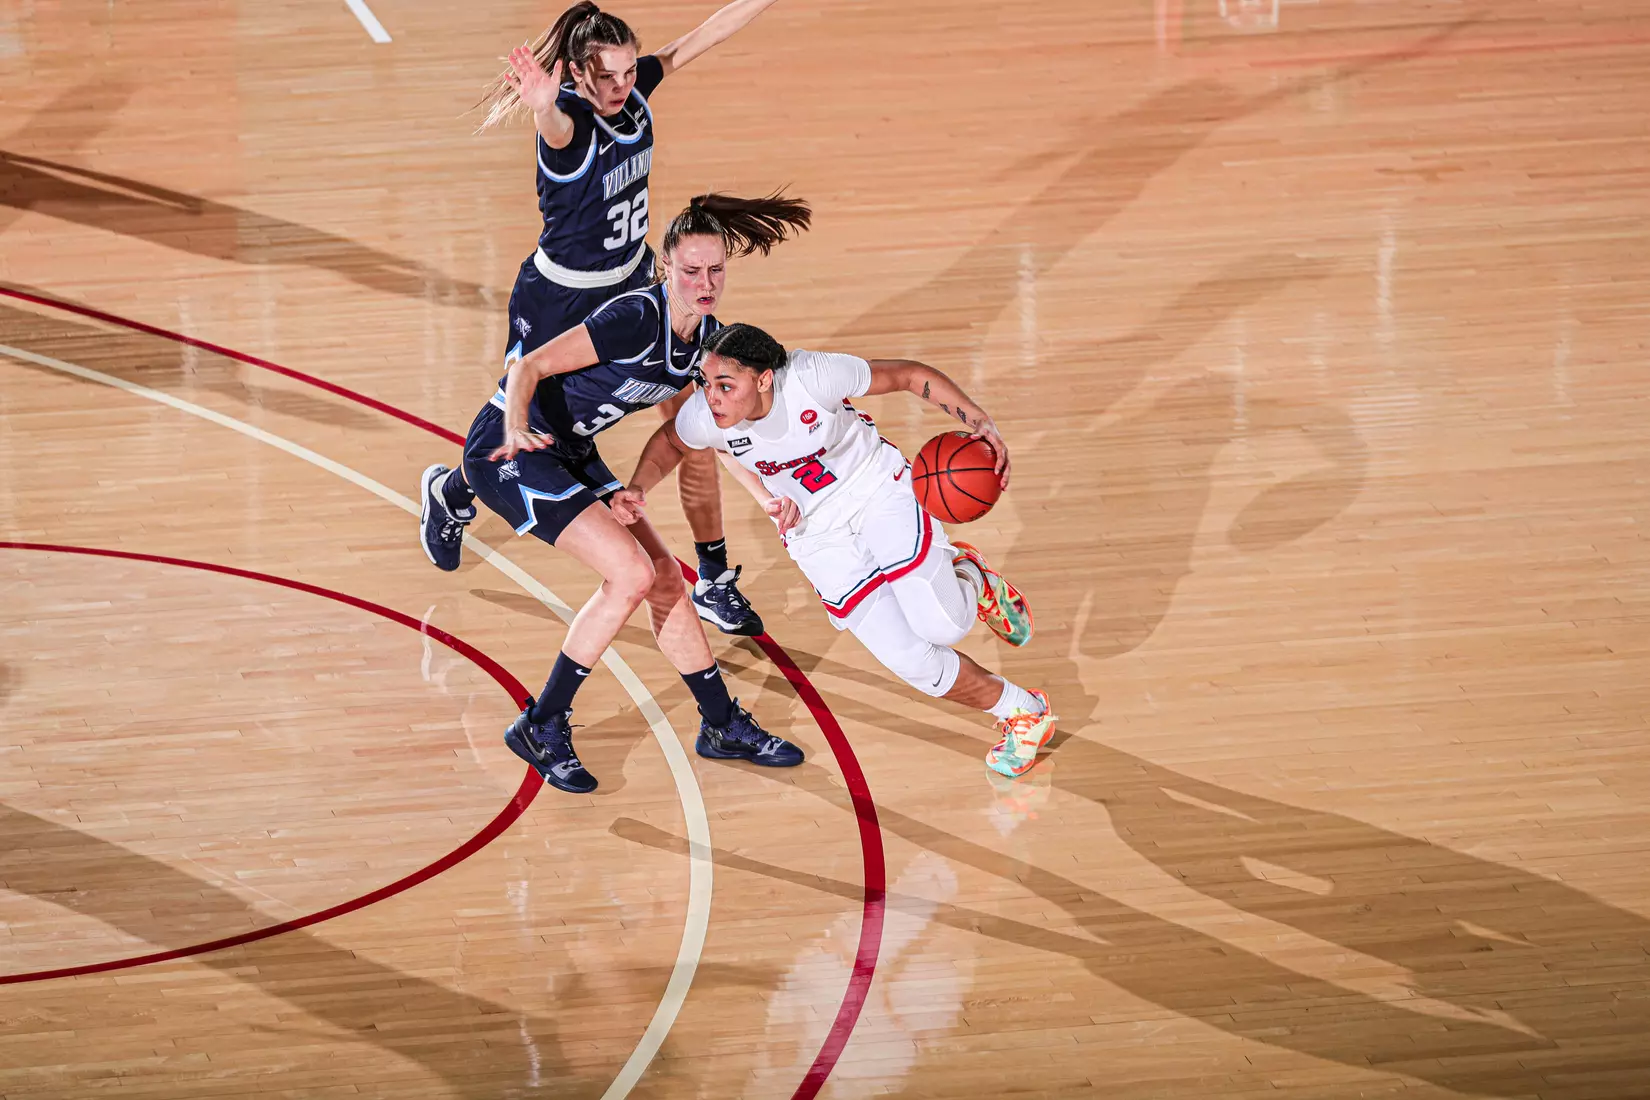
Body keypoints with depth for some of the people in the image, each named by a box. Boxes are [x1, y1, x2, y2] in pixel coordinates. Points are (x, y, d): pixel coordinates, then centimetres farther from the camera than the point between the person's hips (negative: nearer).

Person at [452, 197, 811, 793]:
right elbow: (530, 367, -26)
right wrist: (517, 427, -46)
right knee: (631, 573, -18)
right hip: (507, 447, -8)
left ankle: (723, 726, 25)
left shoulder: (707, 337, 0)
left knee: (663, 576, 9)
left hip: (568, 450, 8)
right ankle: (542, 727, -7)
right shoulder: (637, 318, -25)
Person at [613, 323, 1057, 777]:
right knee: (910, 662, -8)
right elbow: (669, 443, 4)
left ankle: (971, 579, 21)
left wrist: (981, 423, -28)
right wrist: (637, 488, -14)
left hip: (880, 493, -2)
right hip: (814, 533, 2)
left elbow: (911, 375, -18)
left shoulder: (811, 377, -31)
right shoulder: (702, 417, -22)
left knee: (941, 626, -17)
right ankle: (1020, 714, 17)